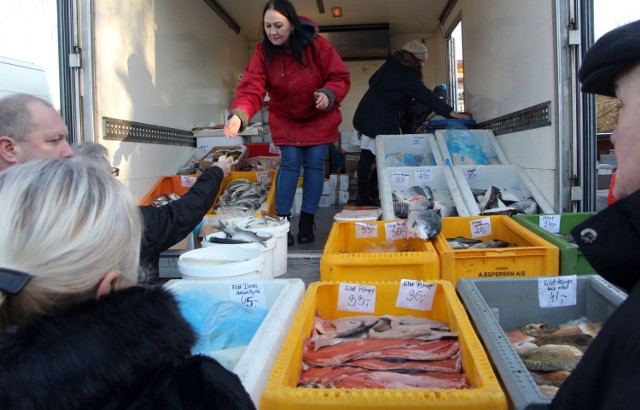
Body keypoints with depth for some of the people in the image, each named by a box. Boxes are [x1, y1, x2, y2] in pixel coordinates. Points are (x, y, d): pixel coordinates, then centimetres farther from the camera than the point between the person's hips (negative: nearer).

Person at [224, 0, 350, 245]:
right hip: (285, 119, 0)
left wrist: (329, 95, -33)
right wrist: (239, 115, -49)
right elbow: (251, 87, -30)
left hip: (319, 118, 0)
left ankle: (307, 221, 11)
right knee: (290, 163, -7)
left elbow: (340, 77, -12)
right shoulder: (263, 52, -18)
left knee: (314, 164, -1)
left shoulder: (318, 46, -20)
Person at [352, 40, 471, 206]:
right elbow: (425, 96, -18)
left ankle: (363, 196, 16)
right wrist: (450, 112, -18)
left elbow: (372, 81, 25)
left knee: (367, 155, 10)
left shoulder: (390, 65, 13)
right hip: (382, 121, -9)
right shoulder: (408, 75, -12)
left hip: (366, 114, 9)